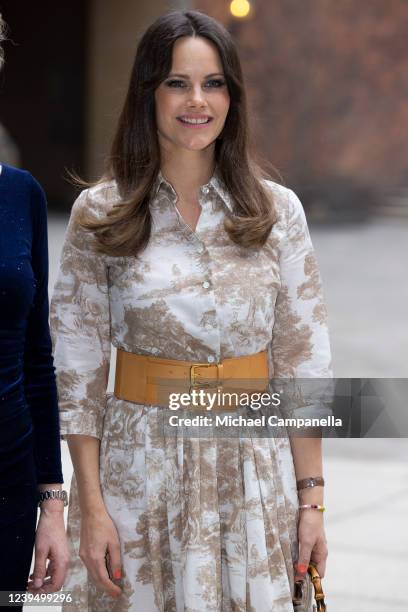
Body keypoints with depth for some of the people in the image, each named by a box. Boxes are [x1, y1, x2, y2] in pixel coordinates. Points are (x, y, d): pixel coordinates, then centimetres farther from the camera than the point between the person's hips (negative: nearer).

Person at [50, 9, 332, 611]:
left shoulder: (277, 211, 1)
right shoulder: (99, 213, -2)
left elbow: (303, 362, 2)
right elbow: (77, 369, -1)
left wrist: (311, 500, -1)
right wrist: (90, 505, -7)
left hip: (254, 469, 1)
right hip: (139, 468, -1)